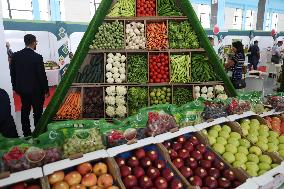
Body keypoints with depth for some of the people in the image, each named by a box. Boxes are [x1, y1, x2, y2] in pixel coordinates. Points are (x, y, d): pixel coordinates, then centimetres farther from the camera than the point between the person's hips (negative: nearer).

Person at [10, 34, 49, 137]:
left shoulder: (16, 55, -1)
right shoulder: (37, 57, -18)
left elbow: (13, 73, 6)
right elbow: (42, 75, -15)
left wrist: (15, 87, 17)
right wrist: (46, 90, -5)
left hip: (22, 89, 6)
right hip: (36, 89, -5)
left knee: (25, 111, 15)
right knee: (38, 112, 7)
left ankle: (26, 133, 24)